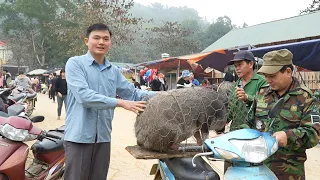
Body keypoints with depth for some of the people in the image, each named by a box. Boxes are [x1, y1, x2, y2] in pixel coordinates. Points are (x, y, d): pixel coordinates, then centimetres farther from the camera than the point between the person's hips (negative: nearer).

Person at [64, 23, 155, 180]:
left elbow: (132, 93, 14)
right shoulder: (75, 63, -6)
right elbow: (83, 95, -20)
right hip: (79, 136, -5)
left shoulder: (114, 71, 12)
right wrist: (120, 103, -24)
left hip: (103, 137, 6)